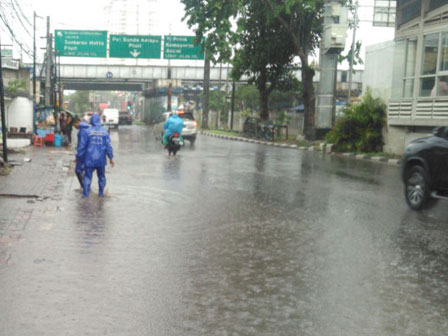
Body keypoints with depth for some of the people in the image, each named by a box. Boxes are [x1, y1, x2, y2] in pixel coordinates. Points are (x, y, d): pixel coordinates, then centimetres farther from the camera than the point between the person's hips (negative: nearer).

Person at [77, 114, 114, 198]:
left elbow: (82, 146, -4)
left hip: (90, 159, -2)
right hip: (101, 159, 2)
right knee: (101, 176, 16)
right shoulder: (105, 132, 1)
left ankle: (86, 194, -4)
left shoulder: (87, 132, -5)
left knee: (87, 176, 2)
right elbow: (108, 146, -3)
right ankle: (101, 193, 19)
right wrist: (111, 158, 1)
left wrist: (78, 156, 6)